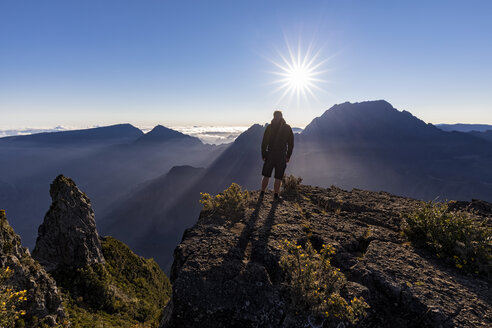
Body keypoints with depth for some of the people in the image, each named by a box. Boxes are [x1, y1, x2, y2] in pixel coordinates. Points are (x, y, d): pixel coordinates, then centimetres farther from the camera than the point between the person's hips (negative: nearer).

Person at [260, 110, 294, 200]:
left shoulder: (269, 127, -1)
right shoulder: (288, 128, 0)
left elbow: (264, 142, -1)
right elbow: (291, 143, 2)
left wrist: (263, 155, 6)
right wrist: (288, 156, 9)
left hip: (270, 155, 1)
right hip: (282, 156, -1)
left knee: (266, 176, 13)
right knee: (278, 178, 7)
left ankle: (262, 193, 19)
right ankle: (275, 195, 11)